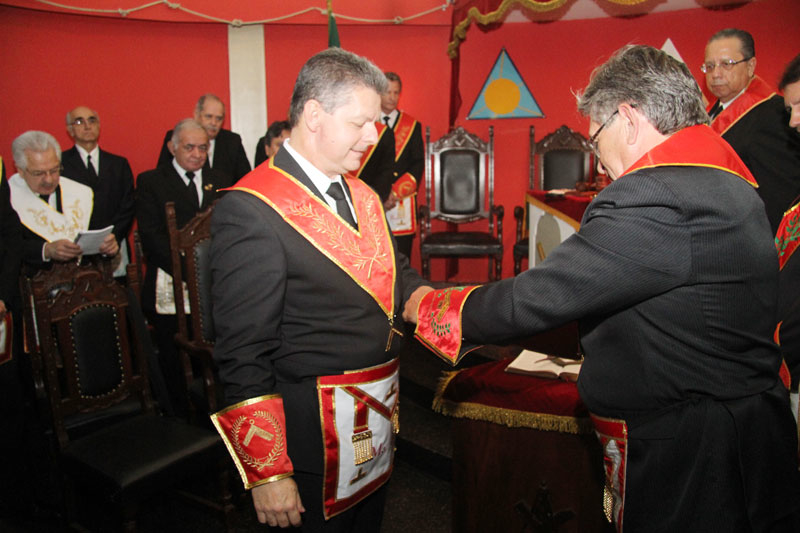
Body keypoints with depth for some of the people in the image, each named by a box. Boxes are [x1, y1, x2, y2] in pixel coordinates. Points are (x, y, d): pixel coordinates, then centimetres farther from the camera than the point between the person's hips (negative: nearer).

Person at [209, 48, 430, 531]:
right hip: (314, 436, -8)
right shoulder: (251, 209, -19)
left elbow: (398, 279, 12)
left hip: (379, 420, 8)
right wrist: (268, 473, -17)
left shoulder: (362, 196, 8)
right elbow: (244, 354, -20)